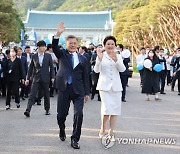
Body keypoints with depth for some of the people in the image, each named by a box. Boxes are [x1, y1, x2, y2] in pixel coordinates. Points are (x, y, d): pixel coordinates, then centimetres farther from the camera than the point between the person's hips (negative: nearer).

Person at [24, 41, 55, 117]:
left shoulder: (48, 56, 2)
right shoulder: (34, 56, 3)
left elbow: (51, 67, 4)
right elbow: (30, 68, 6)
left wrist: (52, 77, -4)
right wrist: (28, 78, 2)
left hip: (45, 78, 1)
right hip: (36, 78, 0)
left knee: (46, 95, 10)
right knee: (32, 94, -9)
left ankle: (47, 109, 26)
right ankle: (28, 110, -15)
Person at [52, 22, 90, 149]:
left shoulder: (82, 59, 10)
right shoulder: (62, 54, 8)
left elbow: (85, 76, 11)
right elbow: (54, 47, -13)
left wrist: (87, 92, 8)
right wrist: (58, 34, -30)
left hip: (78, 90, 0)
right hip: (64, 88, 0)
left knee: (79, 114, -10)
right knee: (61, 114, 7)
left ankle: (75, 139, 2)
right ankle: (62, 131, 39)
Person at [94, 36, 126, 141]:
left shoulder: (118, 56, 9)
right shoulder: (101, 56, 1)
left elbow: (122, 69, -4)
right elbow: (96, 70, -8)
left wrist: (116, 60, -21)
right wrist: (99, 59, -23)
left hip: (116, 86, 3)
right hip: (104, 86, -3)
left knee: (115, 109, 3)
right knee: (107, 109, -12)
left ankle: (111, 132, 15)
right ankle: (103, 128, 12)